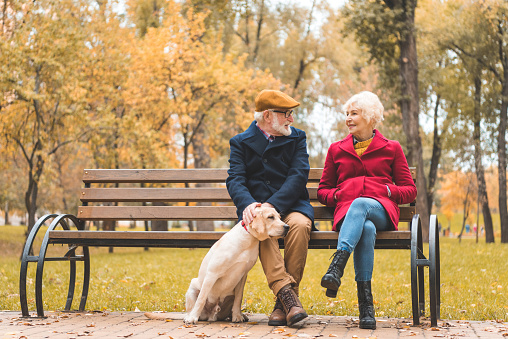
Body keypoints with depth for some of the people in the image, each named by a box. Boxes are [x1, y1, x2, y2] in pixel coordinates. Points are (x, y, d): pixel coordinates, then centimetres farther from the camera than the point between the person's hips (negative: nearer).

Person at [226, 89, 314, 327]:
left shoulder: (297, 138, 11)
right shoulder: (241, 142, 11)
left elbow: (299, 175, -4)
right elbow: (235, 180, -3)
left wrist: (273, 205, -21)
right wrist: (248, 204, -27)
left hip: (290, 205, 1)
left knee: (300, 224, -34)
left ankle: (283, 302, -30)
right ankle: (288, 295, -43)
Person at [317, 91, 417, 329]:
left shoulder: (391, 149, 17)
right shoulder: (336, 150, 23)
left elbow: (410, 191, 14)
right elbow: (323, 191, 24)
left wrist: (387, 190, -6)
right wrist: (337, 194, 0)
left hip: (381, 211, -1)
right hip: (347, 213, 1)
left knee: (360, 204, -40)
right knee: (366, 228, -39)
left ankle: (337, 266, -54)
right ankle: (365, 304, -45)